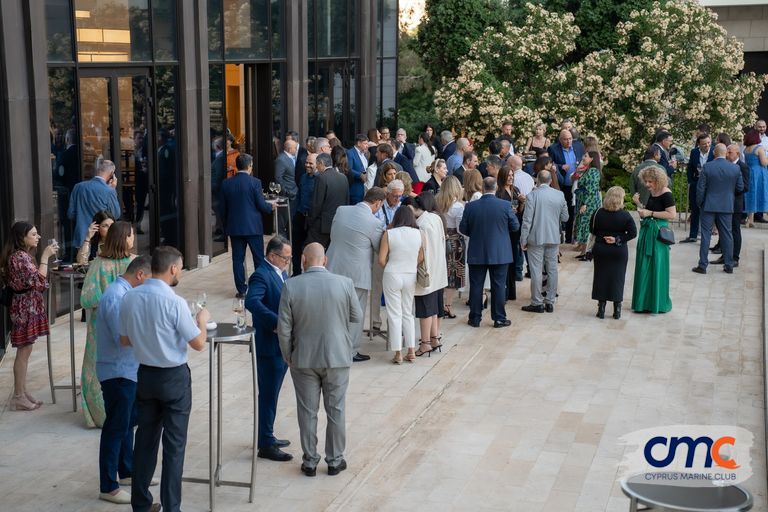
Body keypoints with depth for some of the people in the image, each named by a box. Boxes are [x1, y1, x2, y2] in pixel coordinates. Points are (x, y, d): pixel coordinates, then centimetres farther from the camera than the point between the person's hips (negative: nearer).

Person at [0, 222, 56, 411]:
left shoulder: (23, 255, 14)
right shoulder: (19, 257, -19)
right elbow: (39, 281, -24)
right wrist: (45, 257, -20)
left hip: (28, 307, 10)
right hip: (25, 308, -10)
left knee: (25, 351, 13)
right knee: (23, 352, -4)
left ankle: (22, 393, 19)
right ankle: (18, 397, 2)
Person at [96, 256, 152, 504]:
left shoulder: (125, 292, 8)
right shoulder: (116, 297, -23)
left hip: (128, 370, 10)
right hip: (118, 372, -10)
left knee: (128, 421, 22)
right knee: (116, 428, 0)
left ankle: (127, 470, 38)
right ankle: (108, 487, 10)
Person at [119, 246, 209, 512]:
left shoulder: (130, 298, -3)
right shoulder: (174, 302, -21)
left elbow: (125, 340, 8)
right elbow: (198, 344, -15)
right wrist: (201, 319, 3)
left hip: (145, 374, 6)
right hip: (174, 378, -6)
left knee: (145, 439, 15)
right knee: (174, 445, 4)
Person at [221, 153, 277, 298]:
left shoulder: (226, 184, 1)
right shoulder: (254, 182, -11)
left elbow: (223, 209, 6)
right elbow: (261, 205, -9)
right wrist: (271, 206, 12)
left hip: (234, 227, 3)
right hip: (253, 226, -3)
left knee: (238, 259, 7)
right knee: (259, 258, 8)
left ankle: (241, 290, 9)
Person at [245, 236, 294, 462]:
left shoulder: (280, 273, 13)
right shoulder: (261, 276, -17)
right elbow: (252, 302, -33)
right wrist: (276, 322, -35)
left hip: (283, 344, 9)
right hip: (270, 345, -9)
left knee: (271, 394, 19)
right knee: (268, 395, -1)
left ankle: (266, 436, 31)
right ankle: (266, 445, 7)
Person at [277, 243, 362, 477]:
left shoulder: (291, 286, -13)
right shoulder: (345, 284, -11)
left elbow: (284, 328, -8)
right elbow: (357, 318, 1)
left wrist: (288, 357, 5)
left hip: (304, 360, 0)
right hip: (338, 357, 1)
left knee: (307, 412, 13)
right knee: (336, 411, 14)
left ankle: (310, 462, 22)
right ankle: (335, 460, 23)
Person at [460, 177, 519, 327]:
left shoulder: (471, 206, -7)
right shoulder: (505, 206, -10)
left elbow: (463, 229, -1)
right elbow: (515, 226, -1)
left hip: (476, 253, 1)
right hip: (500, 253, -1)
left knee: (476, 285, 10)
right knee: (498, 286, 7)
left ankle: (475, 318, 15)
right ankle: (499, 318, 11)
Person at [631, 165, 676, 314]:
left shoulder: (666, 194, -14)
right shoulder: (652, 193, 12)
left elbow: (672, 214, -20)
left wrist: (650, 213, -18)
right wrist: (639, 204, 2)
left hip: (658, 233, -9)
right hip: (647, 231, 9)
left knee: (656, 267, -2)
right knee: (644, 266, 11)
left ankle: (657, 303, 9)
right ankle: (645, 301, 21)